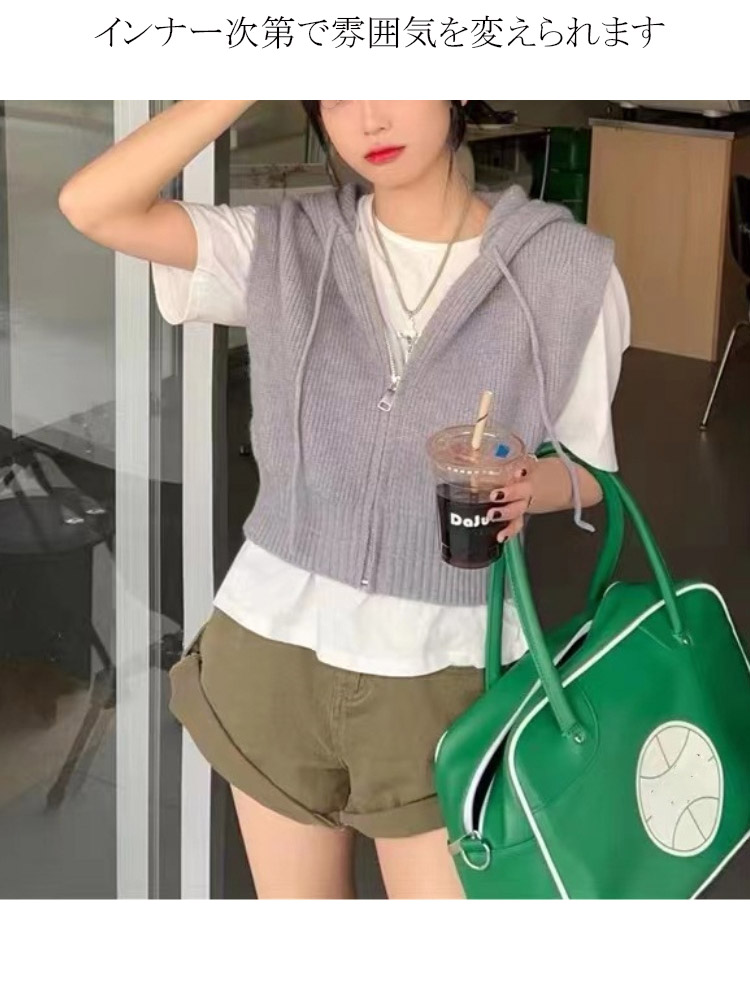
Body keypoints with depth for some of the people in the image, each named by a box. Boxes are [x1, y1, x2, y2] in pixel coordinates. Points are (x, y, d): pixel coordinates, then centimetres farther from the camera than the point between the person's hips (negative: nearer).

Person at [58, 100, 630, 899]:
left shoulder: (566, 267, -7)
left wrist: (531, 487, -21)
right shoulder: (285, 246, -3)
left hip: (441, 669, -2)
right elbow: (92, 206, -14)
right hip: (274, 647, 2)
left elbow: (587, 468, 2)